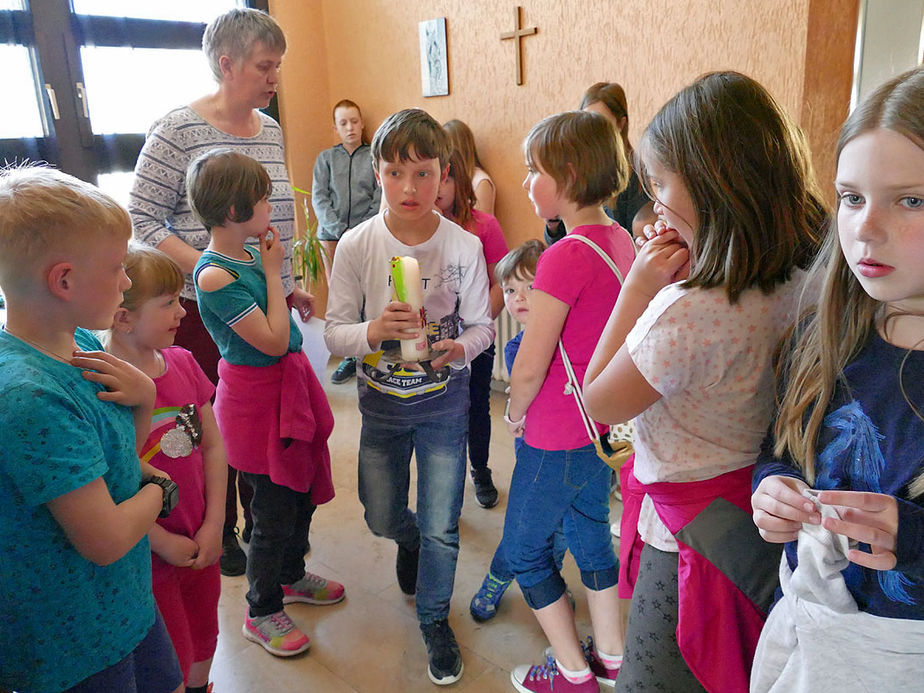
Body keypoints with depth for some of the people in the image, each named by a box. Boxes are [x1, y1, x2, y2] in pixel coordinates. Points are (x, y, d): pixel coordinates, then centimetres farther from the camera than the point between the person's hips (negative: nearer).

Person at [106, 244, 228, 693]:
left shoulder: (183, 363, -2)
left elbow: (212, 444, 1)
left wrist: (214, 525, -4)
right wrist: (164, 542, -15)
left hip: (201, 543, 6)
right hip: (147, 555, -6)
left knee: (202, 639, 25)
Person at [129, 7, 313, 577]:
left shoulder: (271, 131, 8)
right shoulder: (178, 131, -10)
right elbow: (141, 221, -10)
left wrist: (291, 286, 10)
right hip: (203, 311, -5)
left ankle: (262, 519, 35)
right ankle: (220, 531, 30)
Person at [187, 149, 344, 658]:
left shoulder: (249, 255, 3)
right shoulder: (215, 275, -24)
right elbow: (273, 340, -22)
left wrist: (285, 286, 3)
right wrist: (273, 270, -17)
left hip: (289, 384, 9)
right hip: (257, 395, -8)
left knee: (303, 491, 22)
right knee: (275, 510, 7)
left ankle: (291, 576, 47)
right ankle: (261, 612, 31)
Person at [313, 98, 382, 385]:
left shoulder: (375, 157, 9)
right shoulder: (325, 158, 15)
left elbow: (381, 200, 1)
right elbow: (319, 198, 6)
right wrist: (341, 230, -7)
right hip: (332, 236, 2)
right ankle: (350, 356, 8)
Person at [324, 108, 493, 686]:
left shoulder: (464, 246, -13)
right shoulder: (357, 245, -12)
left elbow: (481, 324, -3)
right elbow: (335, 331, -8)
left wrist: (460, 347, -25)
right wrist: (374, 331, -30)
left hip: (445, 402, -1)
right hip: (382, 403, 1)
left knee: (441, 528, 8)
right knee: (383, 519, 17)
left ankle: (435, 619, 36)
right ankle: (411, 539, 56)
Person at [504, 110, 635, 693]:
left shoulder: (565, 257, -26)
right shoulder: (621, 240, 1)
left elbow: (529, 367, -22)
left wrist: (516, 412, -4)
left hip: (558, 437, -8)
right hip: (605, 424, 9)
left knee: (525, 548, 13)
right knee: (591, 532, 24)